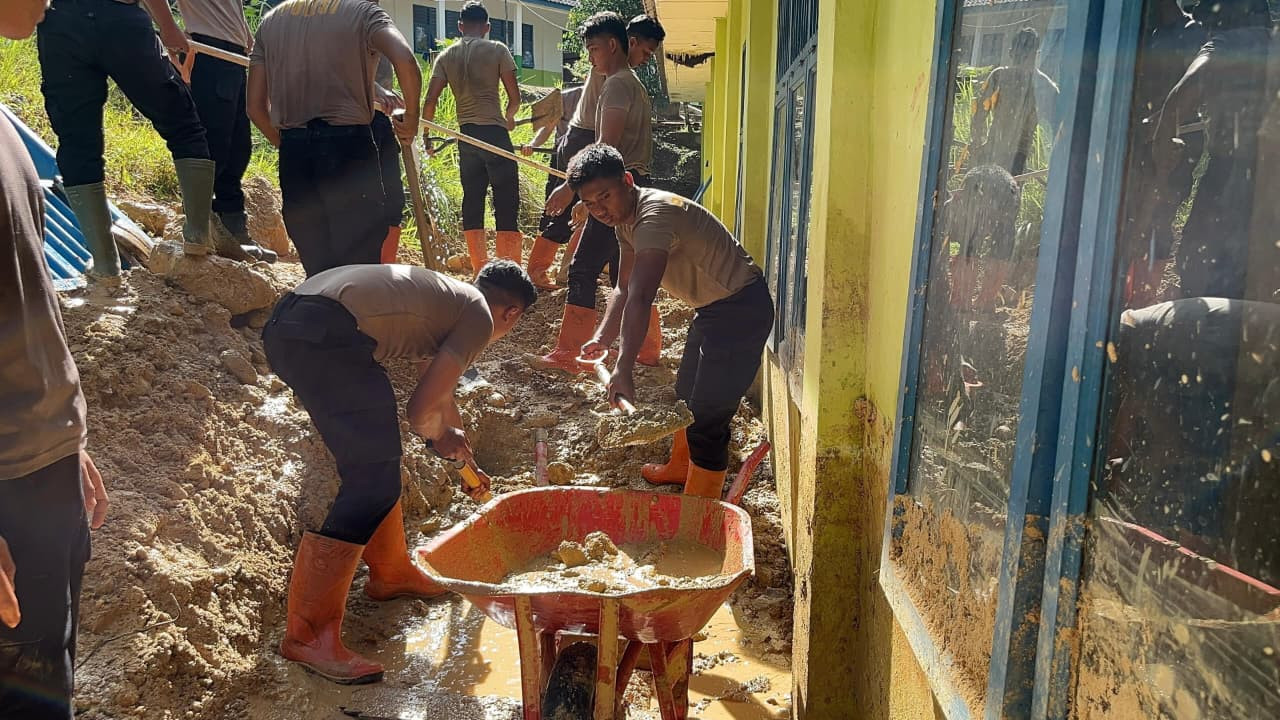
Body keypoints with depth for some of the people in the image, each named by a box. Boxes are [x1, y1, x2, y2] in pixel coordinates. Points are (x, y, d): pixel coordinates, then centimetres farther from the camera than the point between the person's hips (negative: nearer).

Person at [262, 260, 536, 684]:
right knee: (372, 485, -6)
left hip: (287, 320, 10)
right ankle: (308, 634, -2)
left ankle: (392, 573, 38)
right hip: (326, 335, -10)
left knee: (375, 464, 22)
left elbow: (439, 391, 46)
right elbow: (420, 409, -1)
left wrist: (460, 446, 60)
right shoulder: (479, 318, 5)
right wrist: (440, 438, 21)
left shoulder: (446, 297, 30)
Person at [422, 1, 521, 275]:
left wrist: (426, 135, 13)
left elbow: (430, 100, 2)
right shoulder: (497, 50, 0)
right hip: (495, 133, -4)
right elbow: (515, 96, -1)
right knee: (506, 204, -3)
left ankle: (481, 271, 8)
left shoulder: (446, 57, 9)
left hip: (466, 137, 4)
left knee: (472, 202, 9)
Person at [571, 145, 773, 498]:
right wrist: (602, 338, 0)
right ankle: (680, 467, 50)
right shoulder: (625, 219, 4)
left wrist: (624, 369, -43)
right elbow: (624, 288, 12)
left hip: (741, 309, -11)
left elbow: (640, 299, -39)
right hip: (713, 307, 11)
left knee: (708, 416, -10)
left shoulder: (655, 215, -29)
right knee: (687, 394, 28)